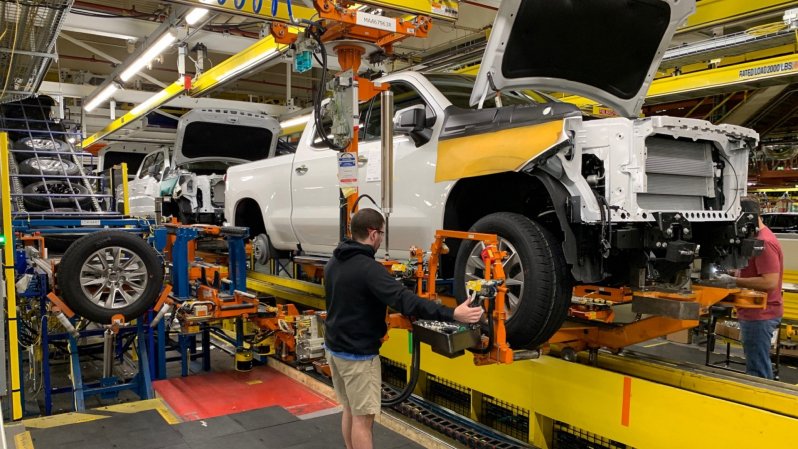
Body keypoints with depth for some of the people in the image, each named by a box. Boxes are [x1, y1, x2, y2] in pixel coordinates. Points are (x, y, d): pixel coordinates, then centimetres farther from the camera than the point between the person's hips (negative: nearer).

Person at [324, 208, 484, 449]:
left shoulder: (333, 263, 6)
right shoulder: (368, 268, -23)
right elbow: (404, 300, -33)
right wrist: (452, 314, -36)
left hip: (335, 346, 9)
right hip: (358, 353, -9)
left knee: (350, 410, 20)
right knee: (362, 417, 0)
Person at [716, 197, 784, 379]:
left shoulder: (764, 242, -20)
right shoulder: (758, 238, 12)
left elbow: (769, 282, -27)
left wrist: (734, 281, -22)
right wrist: (733, 277, 6)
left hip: (760, 315, -10)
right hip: (756, 312, 10)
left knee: (757, 370, -2)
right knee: (759, 365, 19)